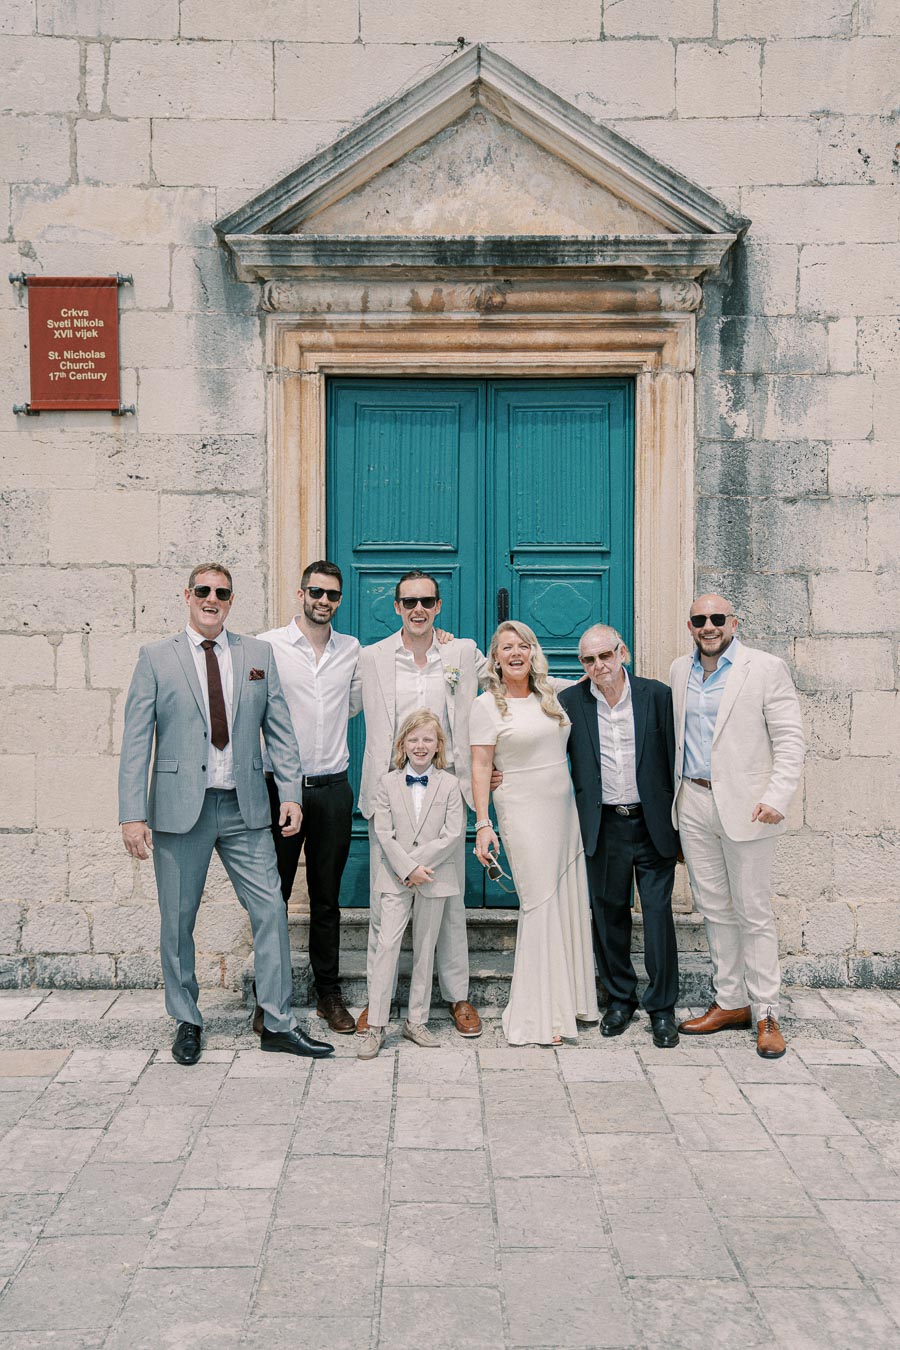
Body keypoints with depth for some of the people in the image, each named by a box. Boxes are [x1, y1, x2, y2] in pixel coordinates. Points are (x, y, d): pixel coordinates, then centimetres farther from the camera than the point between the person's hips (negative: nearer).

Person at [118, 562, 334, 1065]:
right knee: (177, 921, 8)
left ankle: (279, 1024, 13)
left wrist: (291, 792, -3)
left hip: (245, 807, 2)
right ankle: (187, 1023, 26)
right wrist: (133, 814, -8)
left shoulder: (259, 654, 8)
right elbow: (136, 741, -1)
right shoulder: (156, 658, 2)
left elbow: (280, 730, 7)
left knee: (271, 911, 0)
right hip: (180, 808, -1)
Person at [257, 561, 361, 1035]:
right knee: (272, 894, 6)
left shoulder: (351, 650, 8)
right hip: (281, 784, -3)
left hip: (333, 787, 3)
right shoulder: (268, 646, -3)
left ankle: (329, 992, 23)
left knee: (327, 897, 12)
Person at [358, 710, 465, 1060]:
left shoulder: (449, 785, 3)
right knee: (387, 944, -6)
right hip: (395, 878, 0)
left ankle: (416, 1021, 18)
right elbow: (383, 834, -3)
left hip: (434, 878, 1)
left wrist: (415, 862, -14)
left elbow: (452, 836, -6)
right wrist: (408, 869, -14)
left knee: (425, 949, 8)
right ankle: (376, 1026, -2)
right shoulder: (388, 783, 4)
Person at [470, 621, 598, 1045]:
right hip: (524, 814, -6)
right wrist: (483, 825, -13)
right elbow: (480, 768, -8)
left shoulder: (550, 694, 11)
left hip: (565, 809, 6)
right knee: (540, 906, -5)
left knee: (571, 902, 10)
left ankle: (571, 998, 25)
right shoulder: (487, 705, -5)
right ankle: (539, 1015, 6)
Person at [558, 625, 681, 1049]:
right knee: (608, 915, 11)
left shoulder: (657, 695, -3)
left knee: (658, 914, 0)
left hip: (653, 824, -1)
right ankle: (619, 998, 28)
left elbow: (676, 760, 1)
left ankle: (662, 1007, 15)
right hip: (603, 827, 2)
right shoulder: (570, 702, -1)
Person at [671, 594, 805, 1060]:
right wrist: (675, 796, 10)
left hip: (744, 807, -5)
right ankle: (730, 1002, 24)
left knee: (754, 914, 1)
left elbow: (789, 740, -8)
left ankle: (766, 1013, 13)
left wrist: (777, 798, -19)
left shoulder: (766, 668, -5)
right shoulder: (679, 671, 10)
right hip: (693, 804, 5)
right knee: (714, 911, 12)